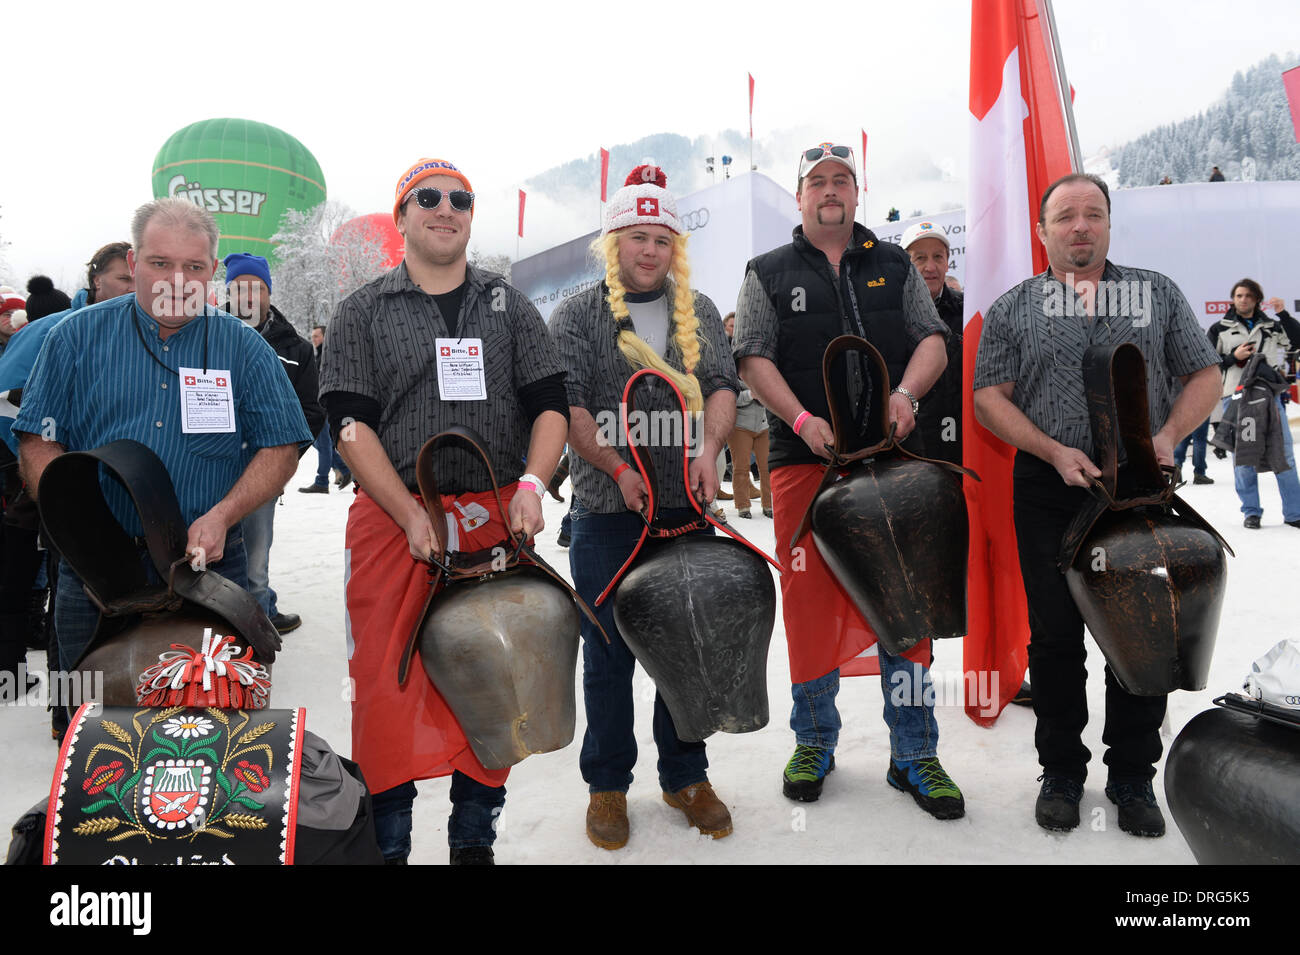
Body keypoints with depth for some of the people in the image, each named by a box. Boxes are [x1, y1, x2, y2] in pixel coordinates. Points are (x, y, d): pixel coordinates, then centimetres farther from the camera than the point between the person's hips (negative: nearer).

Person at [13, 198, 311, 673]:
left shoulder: (245, 348, 5)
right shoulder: (77, 336, 5)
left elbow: (280, 448, 2)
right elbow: (38, 444, 3)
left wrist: (222, 516, -13)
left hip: (210, 566, 0)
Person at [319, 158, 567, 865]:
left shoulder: (509, 307, 14)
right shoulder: (362, 312, 7)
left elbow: (549, 405, 8)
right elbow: (351, 424, -2)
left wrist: (531, 483, -11)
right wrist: (413, 516, -13)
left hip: (496, 521, 2)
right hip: (392, 519, -1)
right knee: (387, 681, -2)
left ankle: (474, 840, 22)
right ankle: (386, 844, 15)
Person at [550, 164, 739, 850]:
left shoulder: (698, 313, 14)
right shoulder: (577, 315, 3)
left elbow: (722, 385, 7)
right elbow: (568, 405, -6)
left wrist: (709, 447, -12)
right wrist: (618, 468, -17)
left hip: (689, 509, 3)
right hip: (608, 515, -3)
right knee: (610, 652, 5)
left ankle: (685, 775, 28)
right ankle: (607, 785, 22)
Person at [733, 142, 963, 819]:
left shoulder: (896, 267, 17)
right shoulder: (769, 274, 11)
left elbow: (933, 339, 11)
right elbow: (753, 358, 1)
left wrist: (906, 393, -10)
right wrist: (802, 419, -14)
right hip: (805, 458, -1)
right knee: (810, 599, 2)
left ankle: (913, 754, 13)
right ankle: (814, 743, 20)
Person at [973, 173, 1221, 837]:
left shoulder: (1157, 294, 11)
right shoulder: (1012, 309, 7)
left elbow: (1204, 375, 10)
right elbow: (990, 396, 0)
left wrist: (1168, 435, -9)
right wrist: (1055, 452, -13)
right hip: (1050, 492, -1)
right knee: (1055, 634, 3)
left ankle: (1132, 777, 21)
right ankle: (1062, 772, 20)